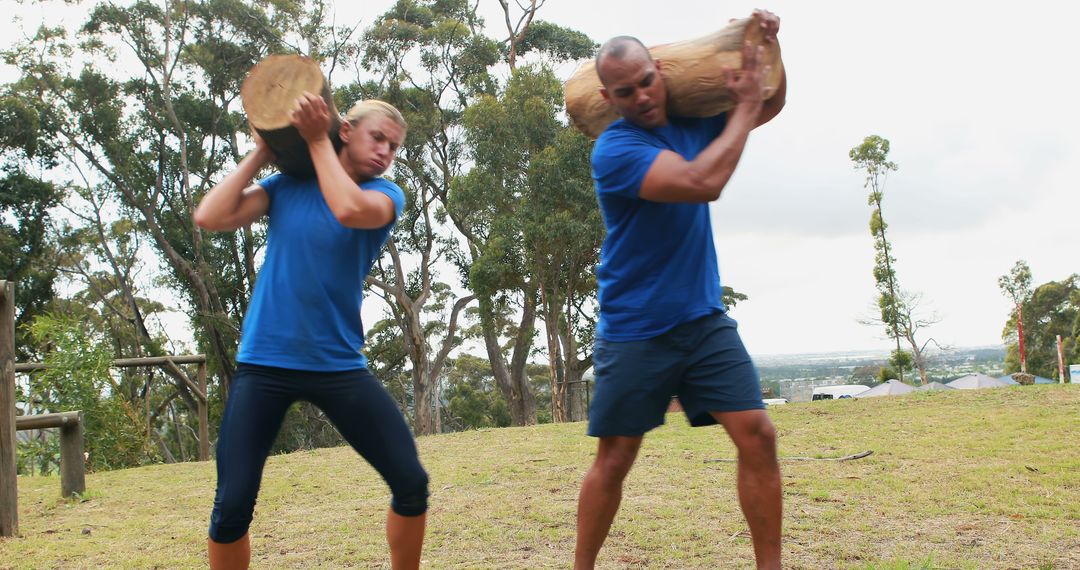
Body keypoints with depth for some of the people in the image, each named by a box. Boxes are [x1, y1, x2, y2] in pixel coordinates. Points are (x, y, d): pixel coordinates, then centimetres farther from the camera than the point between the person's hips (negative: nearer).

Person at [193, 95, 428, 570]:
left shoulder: (385, 194, 1)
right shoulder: (286, 185, 6)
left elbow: (349, 209, -23)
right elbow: (210, 217, -7)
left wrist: (316, 139, -12)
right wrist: (261, 152, -1)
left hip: (339, 364, 0)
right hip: (263, 361, 0)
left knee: (411, 482, -4)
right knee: (232, 505, -4)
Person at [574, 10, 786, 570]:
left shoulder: (691, 122, 5)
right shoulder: (615, 148, -15)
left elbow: (771, 106, 22)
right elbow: (703, 183, -29)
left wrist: (767, 46, 2)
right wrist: (744, 107, -16)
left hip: (705, 321, 5)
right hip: (635, 333, -5)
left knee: (757, 434, -6)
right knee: (614, 458, 4)